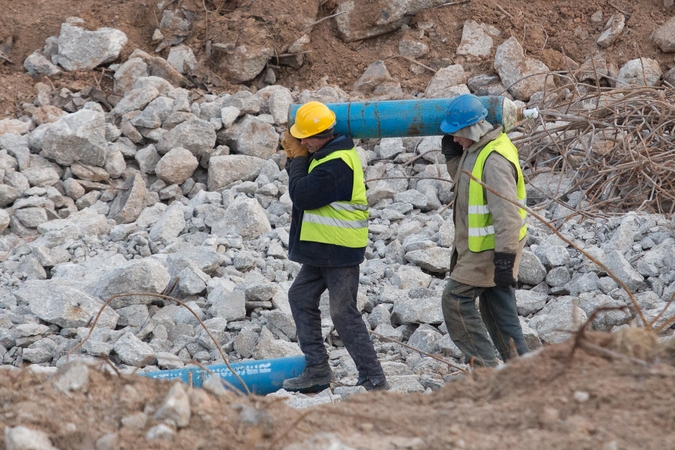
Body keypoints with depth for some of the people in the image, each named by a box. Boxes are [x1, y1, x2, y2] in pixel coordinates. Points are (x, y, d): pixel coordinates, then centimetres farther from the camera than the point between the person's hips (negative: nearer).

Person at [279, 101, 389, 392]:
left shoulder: (336, 163, -23)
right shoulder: (326, 153, 11)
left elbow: (302, 195, -24)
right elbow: (305, 189, 15)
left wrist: (298, 159, -10)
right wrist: (296, 158, -1)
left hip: (340, 250, -11)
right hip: (324, 248, 11)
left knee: (343, 314, -10)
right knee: (301, 297, 17)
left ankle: (374, 381, -8)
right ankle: (317, 369, 23)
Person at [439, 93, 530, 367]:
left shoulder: (495, 160, -25)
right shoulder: (475, 150, 7)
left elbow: (507, 214, -28)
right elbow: (464, 182, 25)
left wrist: (504, 258, -29)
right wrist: (453, 156, 7)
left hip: (489, 249, -10)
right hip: (478, 245, 10)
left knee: (456, 299, -6)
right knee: (497, 308, 13)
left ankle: (485, 366, -4)